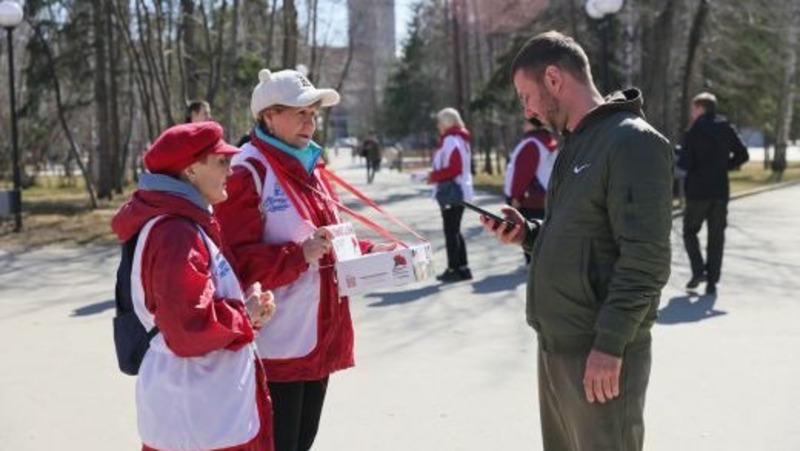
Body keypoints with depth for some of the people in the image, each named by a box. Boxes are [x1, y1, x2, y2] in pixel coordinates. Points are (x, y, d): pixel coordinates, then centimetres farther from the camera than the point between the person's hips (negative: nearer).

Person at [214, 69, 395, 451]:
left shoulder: (308, 166, 12)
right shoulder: (248, 173, -15)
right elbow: (239, 262, -21)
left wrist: (373, 253, 6)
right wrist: (300, 256, -30)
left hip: (319, 336, 9)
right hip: (277, 346, -9)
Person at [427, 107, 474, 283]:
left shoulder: (451, 140, -15)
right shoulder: (458, 139, 16)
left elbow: (454, 169, -22)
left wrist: (434, 176, -14)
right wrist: (435, 175, 11)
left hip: (452, 192, -10)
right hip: (458, 192, 10)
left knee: (451, 231, -4)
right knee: (454, 231, 15)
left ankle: (454, 269, 0)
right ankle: (462, 268, 20)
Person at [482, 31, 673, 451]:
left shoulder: (633, 141, -15)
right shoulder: (576, 144, 15)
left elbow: (645, 259, -21)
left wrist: (609, 345, -22)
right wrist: (527, 234, 4)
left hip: (598, 352, -9)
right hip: (555, 344, 9)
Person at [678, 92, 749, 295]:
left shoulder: (693, 133, -9)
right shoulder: (727, 129, 5)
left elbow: (686, 164, -15)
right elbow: (742, 155, 5)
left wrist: (676, 161, 6)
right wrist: (723, 166, 13)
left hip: (697, 191, -4)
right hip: (720, 191, 4)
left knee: (690, 232, 13)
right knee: (716, 236, 8)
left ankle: (698, 271, -3)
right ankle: (712, 281, 7)